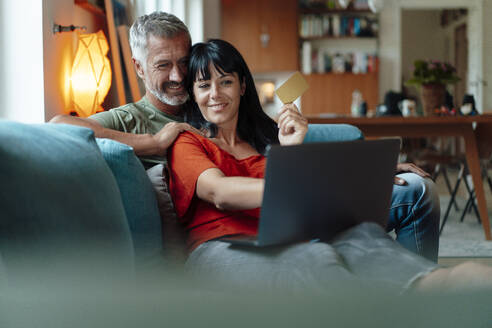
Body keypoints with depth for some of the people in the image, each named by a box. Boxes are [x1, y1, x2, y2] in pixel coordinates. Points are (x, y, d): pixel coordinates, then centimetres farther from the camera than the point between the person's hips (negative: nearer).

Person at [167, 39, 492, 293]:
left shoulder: (264, 135, 29)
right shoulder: (187, 143, 12)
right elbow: (219, 192, -11)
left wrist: (292, 151, -2)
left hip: (280, 246, 4)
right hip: (221, 250, -4)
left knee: (360, 233, -30)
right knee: (313, 258, -37)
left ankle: (433, 282, -60)